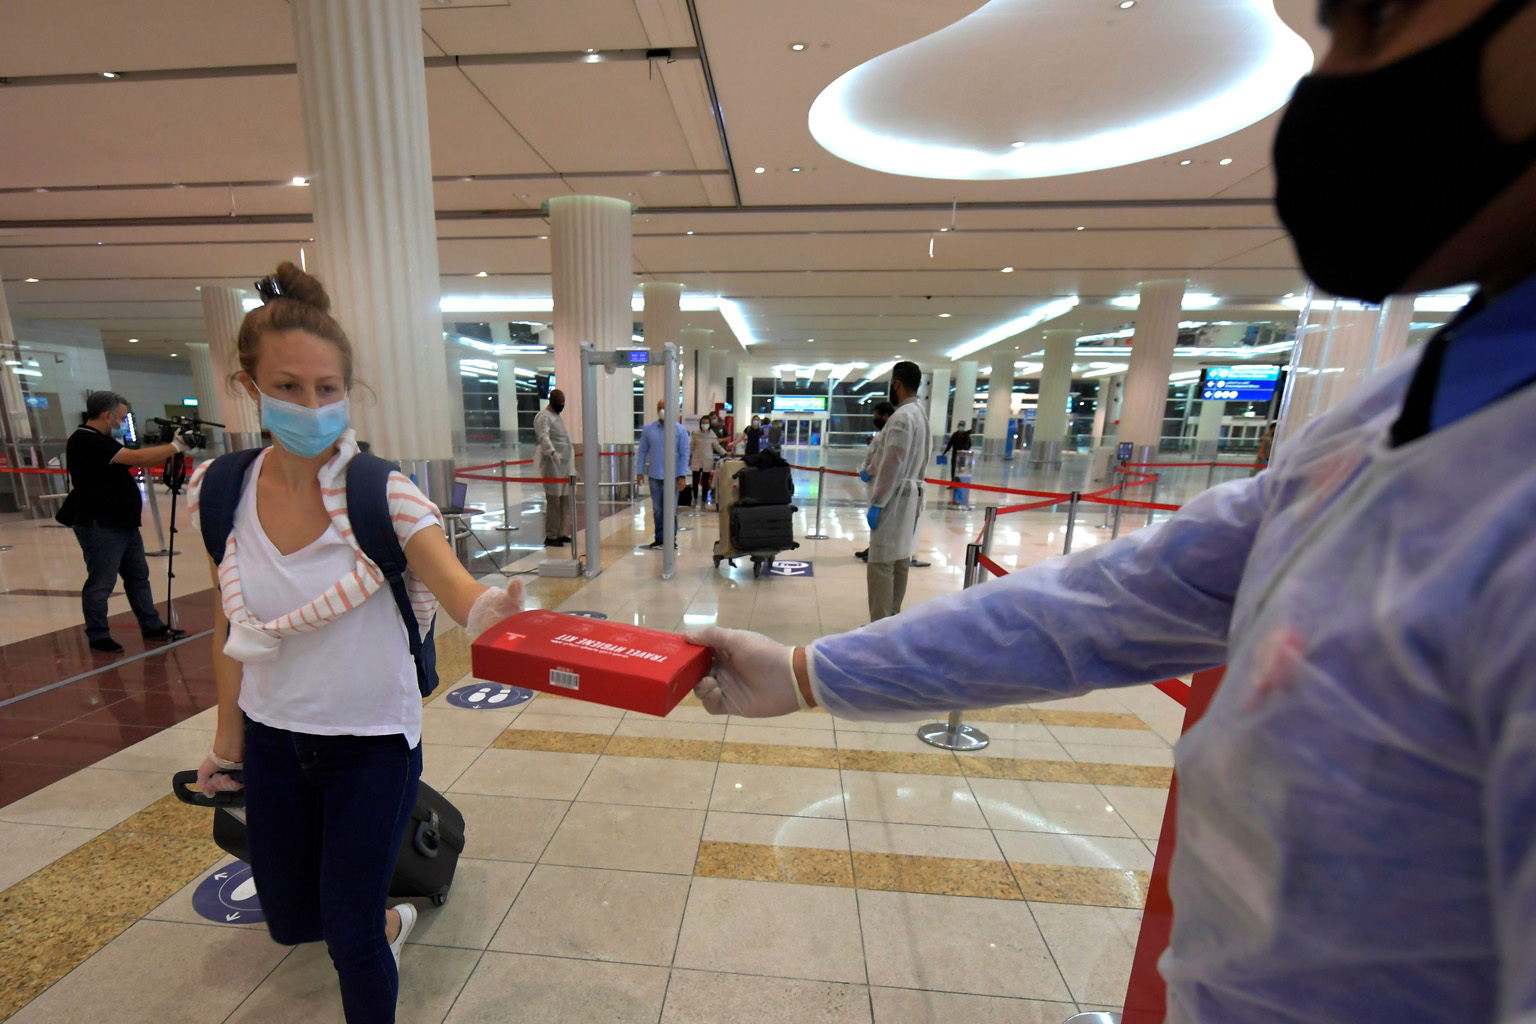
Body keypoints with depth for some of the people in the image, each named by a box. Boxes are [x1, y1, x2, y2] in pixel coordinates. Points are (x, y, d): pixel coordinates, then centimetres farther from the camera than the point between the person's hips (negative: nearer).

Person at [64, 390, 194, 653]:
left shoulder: (104, 441, 14)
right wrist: (175, 447, -13)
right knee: (101, 584, 1)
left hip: (124, 523, 9)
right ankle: (98, 637, 13)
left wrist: (172, 447, 2)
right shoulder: (86, 441, -16)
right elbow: (137, 457, -23)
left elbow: (140, 462, 14)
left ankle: (152, 627, 22)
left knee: (138, 577, 13)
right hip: (100, 526, -9)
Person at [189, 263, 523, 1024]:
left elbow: (459, 589, -35)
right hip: (274, 737, 5)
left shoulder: (383, 494, -20)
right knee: (289, 922, 25)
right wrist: (227, 736, 12)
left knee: (350, 937, 7)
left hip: (372, 741, -5)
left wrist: (496, 611, -57)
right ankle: (387, 919, 57)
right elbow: (231, 628, 5)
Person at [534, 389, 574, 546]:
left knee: (565, 500, 8)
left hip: (565, 463, 9)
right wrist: (553, 452, -38)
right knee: (553, 500, -9)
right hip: (553, 464, -9)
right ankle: (550, 536, -3)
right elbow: (543, 437, -24)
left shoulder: (557, 416, 22)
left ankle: (560, 533, 16)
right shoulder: (544, 416, -8)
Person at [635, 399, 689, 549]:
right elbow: (642, 451, 8)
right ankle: (659, 538, 21)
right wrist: (640, 471, 3)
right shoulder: (648, 428, 4)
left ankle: (671, 538, 15)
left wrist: (682, 476, -9)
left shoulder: (680, 430, -3)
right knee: (657, 509, 11)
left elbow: (684, 454, -4)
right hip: (654, 475, 3)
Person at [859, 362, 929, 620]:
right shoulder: (920, 414, 15)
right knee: (900, 560, 14)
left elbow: (893, 464, -22)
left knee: (881, 563, -6)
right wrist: (869, 469, 7)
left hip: (894, 499, -10)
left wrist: (877, 503, -18)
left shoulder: (901, 417, -17)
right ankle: (892, 619, 24)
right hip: (909, 496, 10)